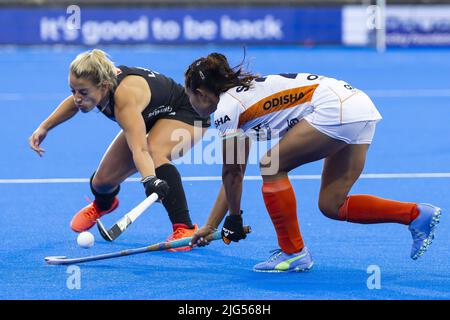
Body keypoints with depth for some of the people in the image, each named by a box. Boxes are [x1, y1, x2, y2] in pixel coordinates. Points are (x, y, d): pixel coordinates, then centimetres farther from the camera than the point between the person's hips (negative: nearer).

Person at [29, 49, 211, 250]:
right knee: (102, 181, 1)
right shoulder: (94, 84, -21)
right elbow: (74, 103, 6)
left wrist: (150, 180, -73)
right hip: (149, 119, 7)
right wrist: (44, 127, 0)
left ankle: (184, 228, -38)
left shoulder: (125, 96, -43)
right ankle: (102, 205, 41)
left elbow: (139, 149, -56)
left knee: (154, 152, -41)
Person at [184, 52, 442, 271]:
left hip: (336, 106, -9)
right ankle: (417, 214, 8)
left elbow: (232, 173, 3)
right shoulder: (242, 94, 25)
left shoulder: (226, 108, -2)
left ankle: (293, 253, 4)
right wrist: (210, 226, 30)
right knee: (332, 206, 9)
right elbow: (235, 174, 29)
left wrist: (234, 218, 16)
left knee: (271, 167, -1)